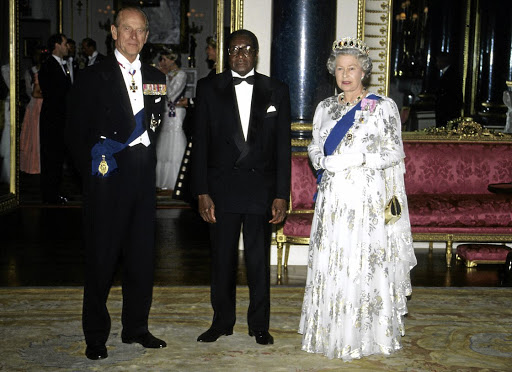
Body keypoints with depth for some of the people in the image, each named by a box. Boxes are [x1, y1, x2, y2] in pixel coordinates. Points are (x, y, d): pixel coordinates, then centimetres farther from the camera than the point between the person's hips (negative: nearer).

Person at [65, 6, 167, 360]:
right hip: (108, 177, -4)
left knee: (142, 256, 9)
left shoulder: (156, 78, 13)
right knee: (101, 258, 1)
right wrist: (92, 169, -5)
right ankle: (96, 336, 14)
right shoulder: (94, 76, 0)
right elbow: (77, 132, -1)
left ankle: (136, 327, 24)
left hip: (144, 177, 4)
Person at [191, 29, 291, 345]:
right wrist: (202, 192, -5)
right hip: (222, 187, 0)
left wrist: (281, 195, -3)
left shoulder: (277, 91, 4)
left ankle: (259, 325, 22)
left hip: (261, 187, 0)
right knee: (223, 259, 9)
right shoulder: (209, 88, 3)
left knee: (259, 261, 8)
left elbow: (283, 146, 3)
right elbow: (201, 142, 1)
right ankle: (222, 322, 25)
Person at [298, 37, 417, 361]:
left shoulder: (383, 107, 2)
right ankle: (333, 333, 15)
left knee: (366, 262, -3)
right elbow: (315, 148, 15)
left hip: (368, 197, -4)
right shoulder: (325, 107, 14)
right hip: (334, 197, 4)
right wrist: (325, 161, -7)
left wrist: (358, 158, -15)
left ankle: (368, 334, 10)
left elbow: (394, 151, -2)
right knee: (330, 261, 3)